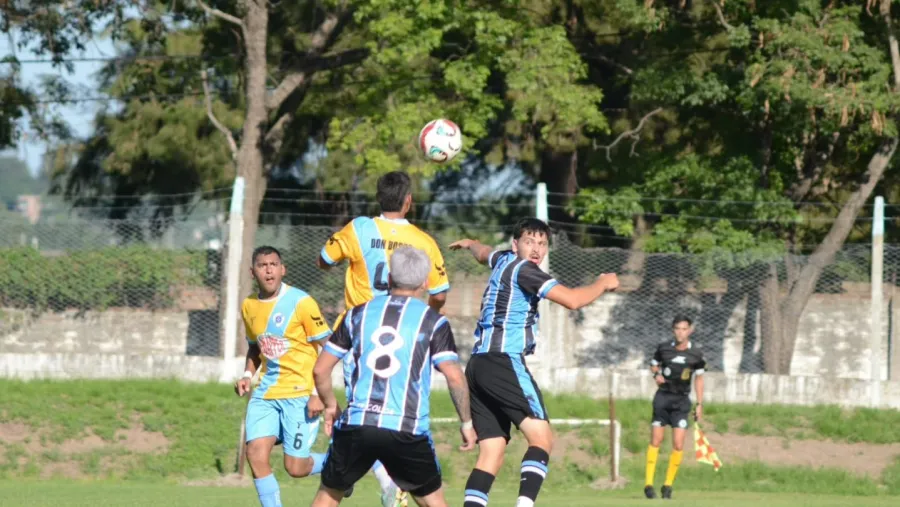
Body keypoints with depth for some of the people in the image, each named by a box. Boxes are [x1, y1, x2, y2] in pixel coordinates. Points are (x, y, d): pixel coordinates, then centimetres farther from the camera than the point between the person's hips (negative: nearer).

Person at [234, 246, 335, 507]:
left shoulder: (301, 303, -11)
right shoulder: (249, 306, 6)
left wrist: (318, 394, -15)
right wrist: (248, 375, 5)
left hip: (300, 394, -5)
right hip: (266, 393, 5)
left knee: (296, 467, -5)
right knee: (256, 454, -10)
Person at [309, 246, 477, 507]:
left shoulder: (358, 314, 11)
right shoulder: (433, 321, 2)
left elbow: (321, 370, 13)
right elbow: (454, 377, -7)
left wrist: (331, 406, 29)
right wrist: (466, 422, 5)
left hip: (355, 425, 2)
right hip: (407, 431, -2)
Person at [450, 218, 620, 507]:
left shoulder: (504, 261, 20)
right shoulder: (522, 268, -7)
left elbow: (485, 254, 47)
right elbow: (572, 300, -14)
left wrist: (470, 244, 71)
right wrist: (603, 284, 4)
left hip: (478, 365, 9)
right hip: (505, 361, -9)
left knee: (491, 453, 1)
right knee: (541, 437, -13)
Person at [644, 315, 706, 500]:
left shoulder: (696, 355, -2)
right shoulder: (663, 348, -1)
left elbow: (699, 379, 8)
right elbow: (654, 365, 15)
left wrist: (700, 404, 5)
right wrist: (656, 375, -9)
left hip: (681, 401, 0)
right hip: (663, 396, 0)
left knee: (678, 445, -8)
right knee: (655, 441, -3)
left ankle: (668, 484, 4)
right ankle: (648, 483, 2)